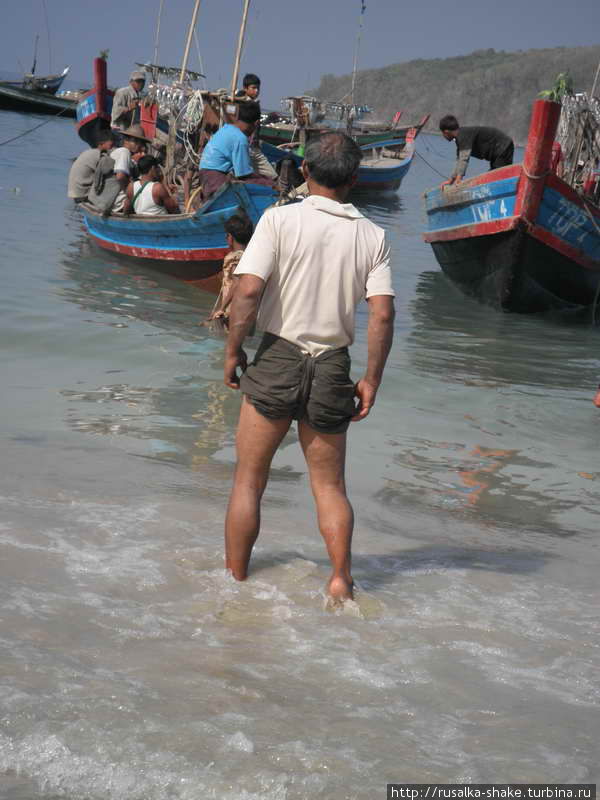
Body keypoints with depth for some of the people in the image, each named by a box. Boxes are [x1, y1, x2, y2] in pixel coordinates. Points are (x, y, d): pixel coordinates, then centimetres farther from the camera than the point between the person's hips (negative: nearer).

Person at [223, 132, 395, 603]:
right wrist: (372, 380, 2)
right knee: (330, 485, 17)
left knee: (249, 480, 11)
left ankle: (235, 582, 16)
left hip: (277, 358, -2)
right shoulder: (372, 235, 0)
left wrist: (233, 351, -4)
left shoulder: (280, 219, -8)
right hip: (333, 367, 2)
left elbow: (248, 290, -17)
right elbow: (383, 315, -7)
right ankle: (340, 579, 6)